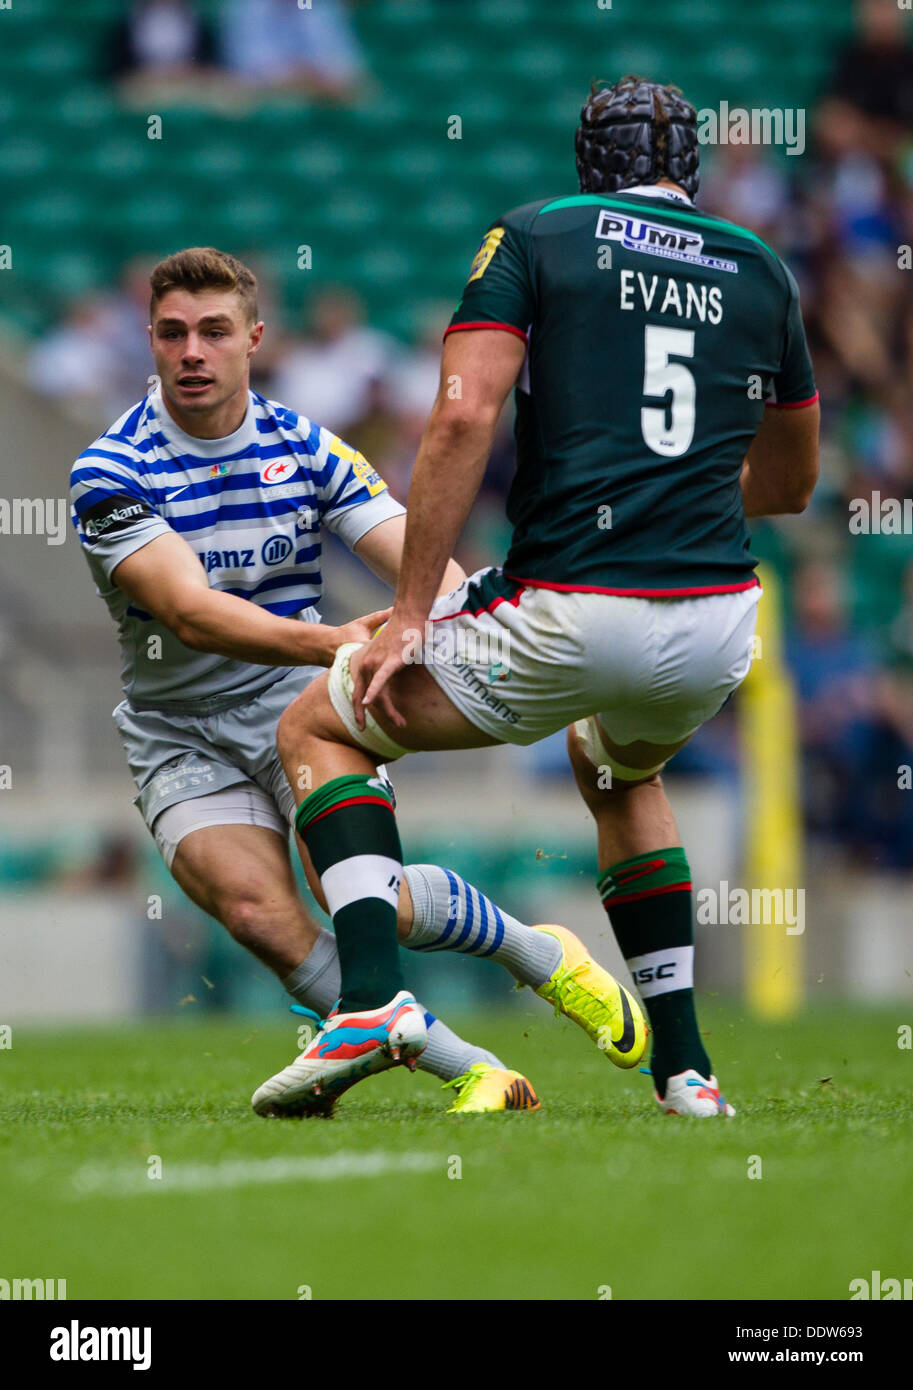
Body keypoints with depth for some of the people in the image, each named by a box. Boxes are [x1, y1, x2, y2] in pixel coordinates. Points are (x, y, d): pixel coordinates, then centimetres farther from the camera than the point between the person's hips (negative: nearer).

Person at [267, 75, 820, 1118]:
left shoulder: (535, 237, 5)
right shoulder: (761, 272, 17)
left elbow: (464, 417, -9)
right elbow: (791, 482, 28)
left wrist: (409, 618, -7)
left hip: (568, 617, -4)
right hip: (717, 630, 5)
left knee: (317, 729, 15)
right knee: (619, 772, 38)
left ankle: (373, 996, -7)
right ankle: (684, 1070, 29)